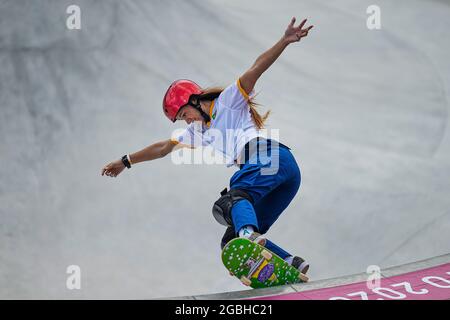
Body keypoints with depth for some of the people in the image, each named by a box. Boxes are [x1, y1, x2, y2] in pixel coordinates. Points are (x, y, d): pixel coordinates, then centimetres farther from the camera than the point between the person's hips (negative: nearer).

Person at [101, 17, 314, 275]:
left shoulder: (228, 102, 12)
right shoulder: (201, 130, 32)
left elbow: (255, 70, 0)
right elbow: (164, 148, 41)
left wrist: (285, 41, -13)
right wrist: (126, 162, 48)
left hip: (269, 157, -8)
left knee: (231, 200, -33)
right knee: (232, 240, -2)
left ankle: (249, 234, -62)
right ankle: (291, 264, -18)